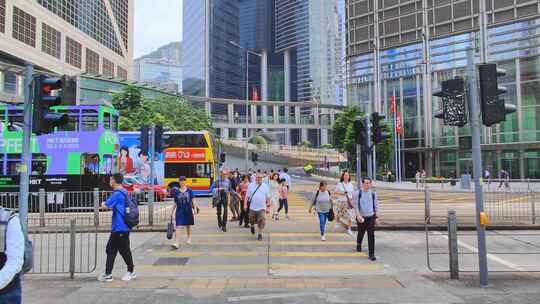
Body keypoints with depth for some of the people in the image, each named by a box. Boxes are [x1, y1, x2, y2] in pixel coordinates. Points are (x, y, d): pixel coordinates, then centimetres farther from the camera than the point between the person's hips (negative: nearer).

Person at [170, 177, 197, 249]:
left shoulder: (189, 190, -1)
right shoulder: (176, 191, 2)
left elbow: (193, 200, 0)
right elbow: (175, 203, 9)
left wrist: (194, 208, -10)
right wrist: (172, 211, 9)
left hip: (188, 211, 0)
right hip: (179, 211, 0)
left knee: (188, 225, 17)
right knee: (178, 227, -11)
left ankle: (189, 238, 42)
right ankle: (177, 243, -16)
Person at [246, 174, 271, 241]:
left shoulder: (265, 186, 3)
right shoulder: (251, 186, 3)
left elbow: (268, 198, 5)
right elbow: (247, 196, 5)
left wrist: (268, 207, 2)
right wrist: (245, 204, -2)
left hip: (262, 208, -1)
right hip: (252, 207, 1)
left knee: (261, 221, -8)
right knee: (252, 220, 12)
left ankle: (260, 234, 6)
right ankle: (252, 226, 45)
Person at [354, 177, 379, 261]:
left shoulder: (373, 194, 2)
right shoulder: (358, 193, -5)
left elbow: (376, 206, 9)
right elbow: (356, 205, -6)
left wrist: (376, 217, 8)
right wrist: (358, 215, -20)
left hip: (371, 217, 1)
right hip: (361, 218, -1)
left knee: (371, 235, -8)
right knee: (361, 233, 16)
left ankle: (371, 254, -3)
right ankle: (358, 245, 47)